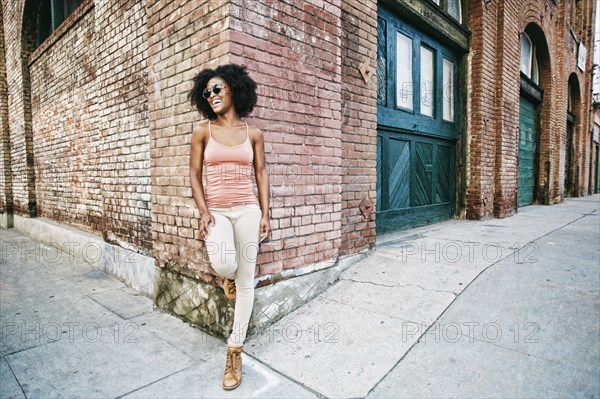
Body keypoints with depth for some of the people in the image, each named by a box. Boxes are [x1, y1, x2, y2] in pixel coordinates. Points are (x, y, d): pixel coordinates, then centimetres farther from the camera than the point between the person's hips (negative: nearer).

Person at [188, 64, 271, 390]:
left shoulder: (253, 134, 6)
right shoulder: (203, 131, 4)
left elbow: (261, 174, 7)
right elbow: (195, 174, 3)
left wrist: (265, 214, -1)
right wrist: (203, 211, -9)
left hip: (247, 210, 1)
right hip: (216, 211, -1)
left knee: (246, 282, 2)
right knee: (224, 266, -27)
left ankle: (235, 351, 18)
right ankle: (228, 276, 15)